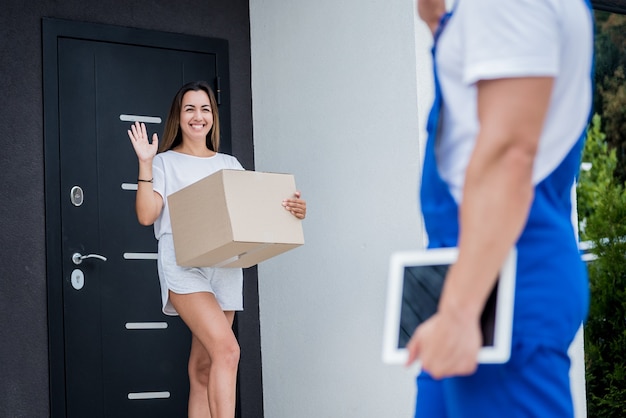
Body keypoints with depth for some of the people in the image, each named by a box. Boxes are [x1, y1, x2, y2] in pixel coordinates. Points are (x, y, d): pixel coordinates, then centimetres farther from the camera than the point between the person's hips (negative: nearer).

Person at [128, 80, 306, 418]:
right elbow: (146, 215, -4)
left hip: (225, 268, 5)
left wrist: (293, 211, -6)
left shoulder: (229, 164, 20)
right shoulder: (165, 162, 8)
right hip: (183, 266, -4)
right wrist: (145, 164, -10)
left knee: (203, 368, 4)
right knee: (227, 349, -24)